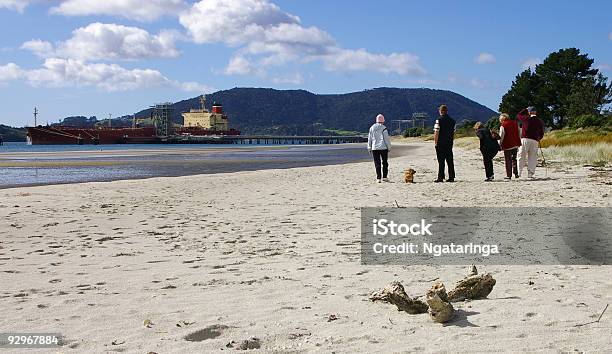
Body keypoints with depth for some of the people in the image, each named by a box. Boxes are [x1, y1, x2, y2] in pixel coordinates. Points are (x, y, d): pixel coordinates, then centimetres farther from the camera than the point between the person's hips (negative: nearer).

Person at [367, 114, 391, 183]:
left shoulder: (371, 128, 6)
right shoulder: (383, 128, -7)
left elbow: (369, 139, 10)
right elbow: (387, 139, -6)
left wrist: (369, 148, 17)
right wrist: (389, 147, 2)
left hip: (374, 148, 3)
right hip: (383, 148, -3)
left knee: (377, 163, 3)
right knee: (385, 163, 10)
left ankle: (378, 178, -1)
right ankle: (384, 177, 8)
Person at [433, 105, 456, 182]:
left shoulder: (439, 120, -11)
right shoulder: (452, 121, 7)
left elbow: (436, 133, -13)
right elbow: (453, 133, 12)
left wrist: (436, 142, -4)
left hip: (440, 144, -5)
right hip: (449, 144, 5)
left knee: (441, 161, -2)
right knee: (450, 161, 9)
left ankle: (440, 177, -3)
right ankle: (451, 177, 10)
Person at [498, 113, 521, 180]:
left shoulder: (503, 125, -9)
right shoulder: (515, 123, 8)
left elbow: (501, 136, -9)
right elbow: (519, 134, 13)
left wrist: (500, 145, 0)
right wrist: (518, 143, 20)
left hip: (507, 145, -5)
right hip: (515, 144, 5)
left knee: (508, 161, 2)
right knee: (514, 159, 17)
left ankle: (509, 175, 2)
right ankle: (516, 173, 10)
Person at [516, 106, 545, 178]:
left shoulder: (526, 118, -1)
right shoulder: (540, 122, 9)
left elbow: (518, 116, 18)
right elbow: (542, 133, 13)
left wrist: (525, 110, 27)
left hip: (525, 139, -2)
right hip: (535, 141, 2)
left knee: (521, 156, 2)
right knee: (532, 158, 6)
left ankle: (519, 173, -4)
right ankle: (530, 174, 1)